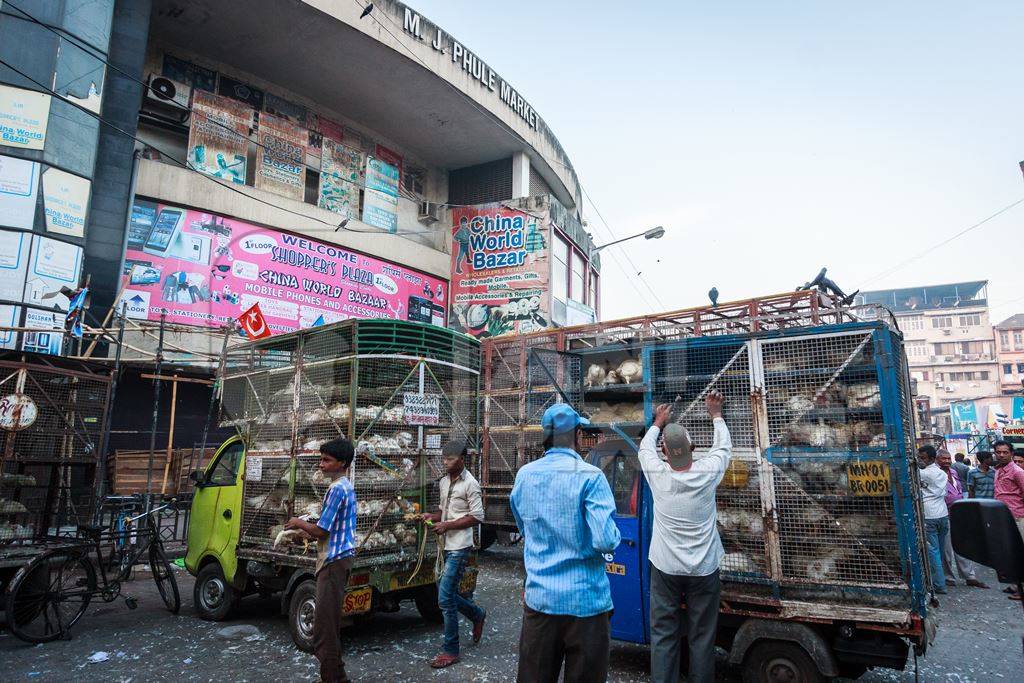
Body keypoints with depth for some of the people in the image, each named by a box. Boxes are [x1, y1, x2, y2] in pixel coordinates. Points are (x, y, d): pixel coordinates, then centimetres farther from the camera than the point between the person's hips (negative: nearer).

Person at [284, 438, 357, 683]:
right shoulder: (347, 487, 14)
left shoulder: (337, 489, -17)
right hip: (341, 555, 10)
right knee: (330, 619, 17)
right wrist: (306, 530, 12)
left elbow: (321, 531, -17)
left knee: (325, 622, -4)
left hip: (334, 560, -10)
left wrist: (300, 523, -1)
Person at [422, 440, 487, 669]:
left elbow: (477, 517, -15)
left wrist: (446, 525, -18)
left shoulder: (470, 484, -13)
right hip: (446, 546, 8)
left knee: (445, 598, -7)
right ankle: (477, 614, 40)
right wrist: (433, 516, 0)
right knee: (446, 593, 15)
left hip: (459, 548, -8)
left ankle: (450, 651, 6)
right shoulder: (443, 482, 10)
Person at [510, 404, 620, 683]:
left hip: (539, 599, 4)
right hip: (585, 601, -4)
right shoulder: (589, 476, -15)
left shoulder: (524, 475, 1)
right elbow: (606, 541, -20)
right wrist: (613, 536, 1)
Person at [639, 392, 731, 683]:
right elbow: (724, 446, 9)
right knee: (702, 637, 11)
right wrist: (716, 414, 23)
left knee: (664, 635, 8)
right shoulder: (707, 473, -12)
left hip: (665, 569, 0)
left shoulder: (658, 474, -12)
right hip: (704, 570, 0)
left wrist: (658, 422, 27)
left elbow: (645, 447, 11)